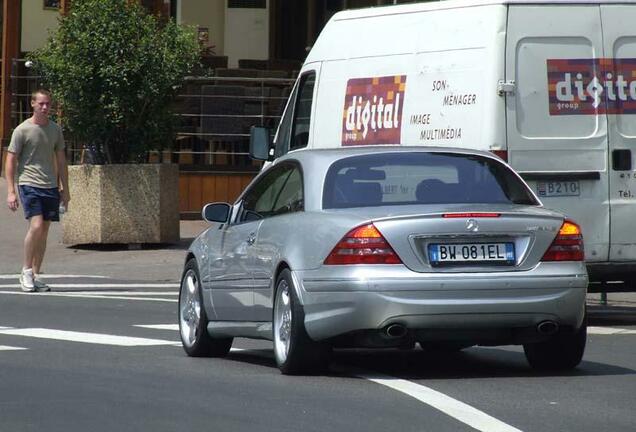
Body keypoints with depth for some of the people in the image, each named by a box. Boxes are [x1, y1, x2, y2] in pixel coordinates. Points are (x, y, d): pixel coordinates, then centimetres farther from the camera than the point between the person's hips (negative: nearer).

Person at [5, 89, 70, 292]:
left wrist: (65, 189, 16)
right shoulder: (22, 130, -4)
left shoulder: (55, 129, 11)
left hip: (51, 186, 5)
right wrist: (10, 191, -8)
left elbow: (61, 160, 19)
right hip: (29, 184, -5)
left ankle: (35, 275, 11)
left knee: (44, 231, 4)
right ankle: (26, 270, -5)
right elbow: (11, 161, -2)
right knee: (36, 226, -18)